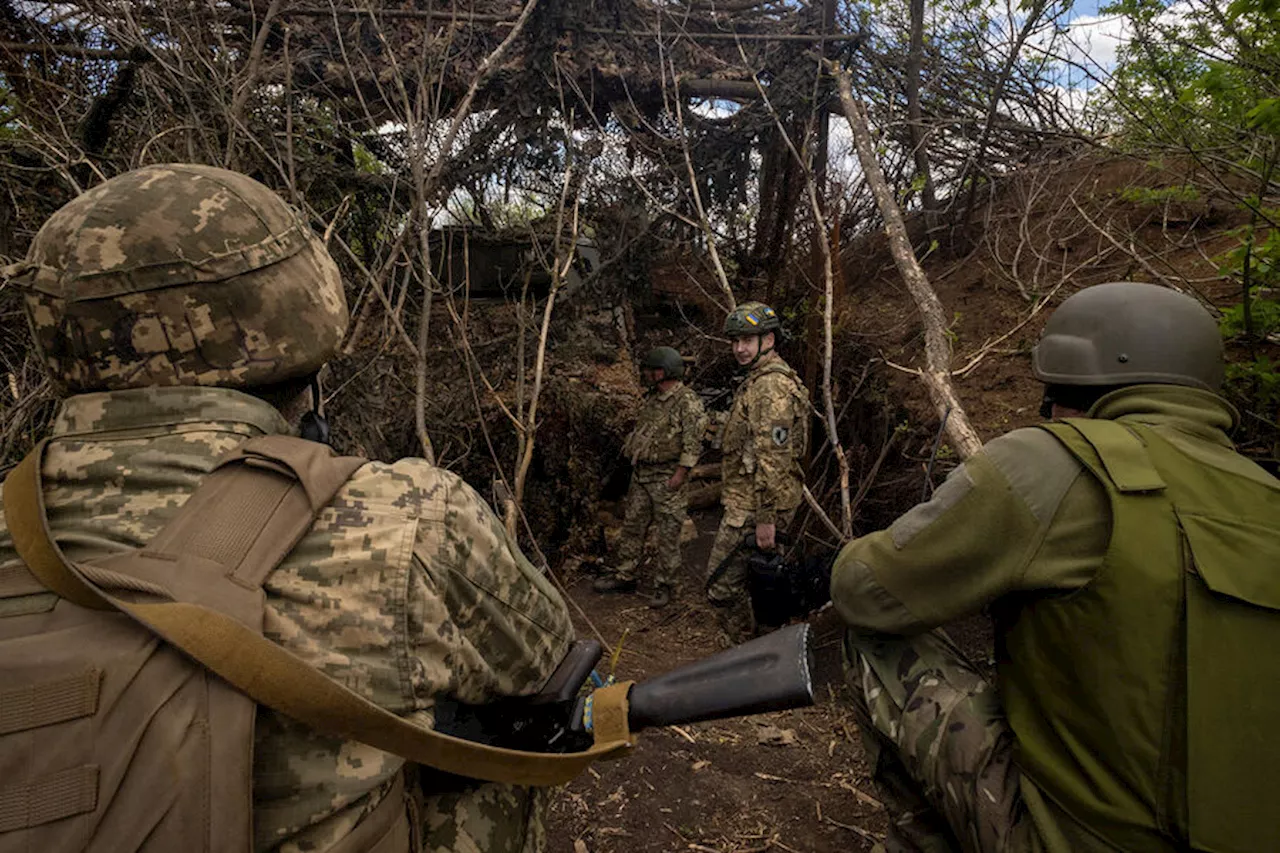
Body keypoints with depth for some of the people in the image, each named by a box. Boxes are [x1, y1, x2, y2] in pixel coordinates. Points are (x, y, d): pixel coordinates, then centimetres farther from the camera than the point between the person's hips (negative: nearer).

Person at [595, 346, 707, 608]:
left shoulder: (687, 401, -14)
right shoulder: (652, 398, 12)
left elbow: (693, 442, -17)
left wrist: (680, 473, -20)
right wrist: (630, 448, 16)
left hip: (668, 477, -8)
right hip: (641, 474, 8)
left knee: (668, 534, 0)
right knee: (632, 526, 14)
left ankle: (664, 585, 11)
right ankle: (624, 576, 25)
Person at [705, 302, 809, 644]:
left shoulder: (772, 385, -16)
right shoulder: (757, 381, 19)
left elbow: (774, 457, -23)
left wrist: (766, 517, -24)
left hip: (752, 508, -11)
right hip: (746, 501, 11)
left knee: (722, 585, -6)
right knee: (752, 583, 18)